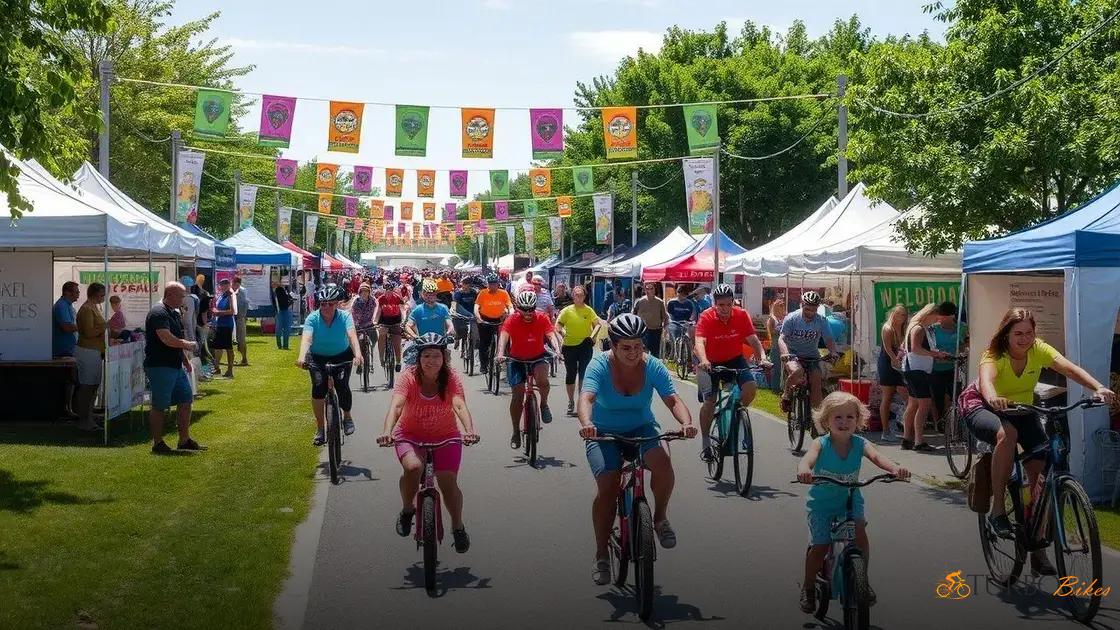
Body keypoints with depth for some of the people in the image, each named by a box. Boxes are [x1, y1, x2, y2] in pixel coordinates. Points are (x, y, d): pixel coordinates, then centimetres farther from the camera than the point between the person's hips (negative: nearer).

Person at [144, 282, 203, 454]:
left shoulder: (174, 313, 16)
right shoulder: (158, 313, -16)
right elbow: (167, 339, -27)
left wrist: (185, 360, 18)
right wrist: (189, 345, -15)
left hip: (176, 366, 10)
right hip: (160, 367, -10)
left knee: (186, 400, 10)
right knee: (159, 406, 0)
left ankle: (184, 440, 18)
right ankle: (157, 443, 10)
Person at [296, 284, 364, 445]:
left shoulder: (344, 316, -20)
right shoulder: (312, 319, -19)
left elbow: (352, 335, -35)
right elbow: (306, 338, -34)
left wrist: (358, 354, -54)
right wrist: (302, 357, -53)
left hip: (342, 357, 0)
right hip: (318, 357, 0)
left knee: (342, 386, -20)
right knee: (318, 387, -20)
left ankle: (347, 416, 9)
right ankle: (320, 428, -8)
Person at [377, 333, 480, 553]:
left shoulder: (451, 378, -17)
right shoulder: (409, 376, -19)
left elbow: (460, 405, -32)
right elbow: (396, 405, -34)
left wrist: (469, 430, -51)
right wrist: (386, 432, -52)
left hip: (445, 436, 1)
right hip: (411, 435, -1)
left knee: (448, 484, -12)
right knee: (413, 467, -31)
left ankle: (458, 527, 16)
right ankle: (407, 510, -2)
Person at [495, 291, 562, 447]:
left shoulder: (542, 318, -12)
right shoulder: (512, 320, -16)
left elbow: (551, 335, -22)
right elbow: (503, 336, -30)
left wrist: (557, 350, -42)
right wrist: (500, 354, -48)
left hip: (538, 357, 0)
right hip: (517, 359, 0)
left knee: (542, 380, -31)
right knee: (518, 394, -6)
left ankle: (544, 404, 0)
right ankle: (516, 432, 7)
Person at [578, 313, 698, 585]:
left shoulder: (652, 366, -14)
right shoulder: (600, 365, -19)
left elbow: (673, 400, -22)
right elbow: (586, 398, -35)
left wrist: (686, 422, -44)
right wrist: (586, 423, -57)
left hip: (641, 429, 1)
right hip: (604, 433, -1)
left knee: (662, 463, -30)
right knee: (606, 488, -20)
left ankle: (661, 518, -3)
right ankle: (601, 556, -2)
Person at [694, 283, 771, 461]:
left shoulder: (742, 315, -14)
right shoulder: (706, 317, -22)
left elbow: (753, 339, -18)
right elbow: (699, 342, -34)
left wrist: (762, 358, -36)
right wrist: (703, 361, -53)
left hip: (734, 360, 2)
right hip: (711, 363, -2)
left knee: (751, 386, -23)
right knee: (709, 401, -10)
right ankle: (705, 443, 7)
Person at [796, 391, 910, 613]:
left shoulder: (860, 444, -11)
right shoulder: (820, 444, -16)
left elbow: (876, 456, -30)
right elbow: (808, 458, -36)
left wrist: (895, 468, -51)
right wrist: (803, 471, -61)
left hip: (850, 501, 2)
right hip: (821, 503, -1)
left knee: (860, 536, -19)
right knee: (820, 547, -6)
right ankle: (808, 586, 19)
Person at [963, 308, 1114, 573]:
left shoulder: (1039, 350, -15)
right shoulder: (994, 355, -25)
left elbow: (1069, 368, -31)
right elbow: (986, 380, -46)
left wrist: (1098, 388, -49)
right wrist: (993, 398, -70)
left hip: (1021, 410, 4)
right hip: (983, 407, -4)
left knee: (1041, 468, -14)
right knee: (1007, 434, -39)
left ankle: (1038, 549, -4)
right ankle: (997, 510, -25)